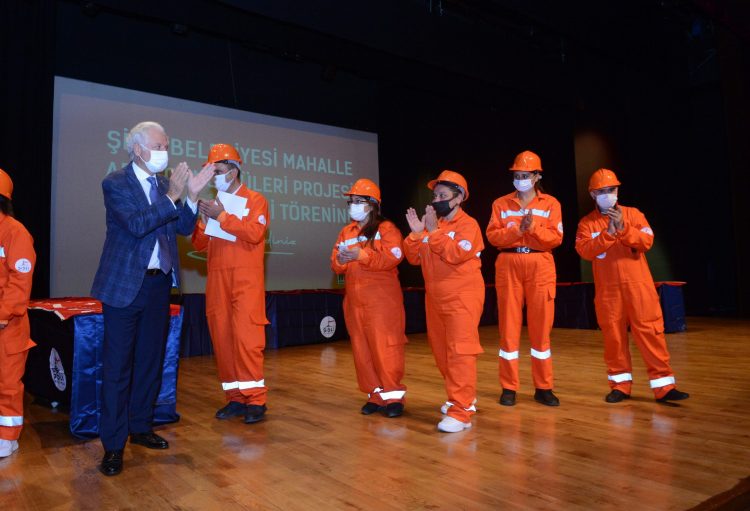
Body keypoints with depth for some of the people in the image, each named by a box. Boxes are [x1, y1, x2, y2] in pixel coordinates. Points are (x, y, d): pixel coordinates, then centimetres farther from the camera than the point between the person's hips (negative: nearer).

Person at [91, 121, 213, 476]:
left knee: (151, 360, 14)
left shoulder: (165, 183, 8)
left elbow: (184, 228, 5)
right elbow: (136, 224, -23)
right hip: (125, 285, -6)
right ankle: (113, 444, 10)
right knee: (118, 366, 0)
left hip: (159, 283, 6)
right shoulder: (116, 183, -8)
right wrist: (172, 196, -23)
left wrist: (191, 196, -9)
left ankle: (140, 427, 29)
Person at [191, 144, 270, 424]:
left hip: (246, 279, -5)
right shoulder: (213, 205, 18)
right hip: (217, 279, 5)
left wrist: (221, 216, -16)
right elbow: (200, 244, 14)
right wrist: (197, 219, -2)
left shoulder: (255, 200, 4)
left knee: (246, 335, -10)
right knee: (222, 337, 4)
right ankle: (235, 397, 13)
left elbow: (255, 233, -14)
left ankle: (255, 398, -2)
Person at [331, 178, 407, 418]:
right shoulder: (346, 232, 17)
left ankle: (393, 395, 2)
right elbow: (335, 265, 12)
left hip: (382, 297, -6)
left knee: (384, 346, -7)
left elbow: (393, 257, -16)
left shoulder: (386, 228, -1)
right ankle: (375, 394, 16)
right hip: (355, 299, 6)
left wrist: (361, 255, -23)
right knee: (361, 348, 7)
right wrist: (341, 260, -12)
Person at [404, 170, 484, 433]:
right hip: (435, 298, 7)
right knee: (441, 351, 14)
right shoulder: (430, 224, 11)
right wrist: (416, 233, -7)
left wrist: (433, 231, -22)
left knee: (460, 351, -10)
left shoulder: (468, 224, -8)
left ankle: (461, 411, -7)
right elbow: (414, 258, 7)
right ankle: (462, 396, 31)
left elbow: (455, 255, -23)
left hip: (462, 298, -7)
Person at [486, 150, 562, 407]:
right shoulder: (501, 203, 9)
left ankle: (543, 387, 14)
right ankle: (509, 387, 10)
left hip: (540, 267, 0)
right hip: (508, 267, 1)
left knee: (541, 327, 2)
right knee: (508, 326, 1)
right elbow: (492, 235, -2)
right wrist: (517, 230, -16)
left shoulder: (550, 203, 7)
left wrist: (534, 227, -18)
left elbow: (556, 238, -3)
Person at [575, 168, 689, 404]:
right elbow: (584, 251, -9)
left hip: (638, 285, 0)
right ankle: (620, 385, 16)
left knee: (650, 332, -2)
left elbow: (646, 242, -7)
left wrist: (623, 227, -20)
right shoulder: (586, 223, 6)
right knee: (613, 336, 4)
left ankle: (663, 387, 4)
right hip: (607, 289, 0)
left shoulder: (633, 214, 7)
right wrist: (608, 232, -18)